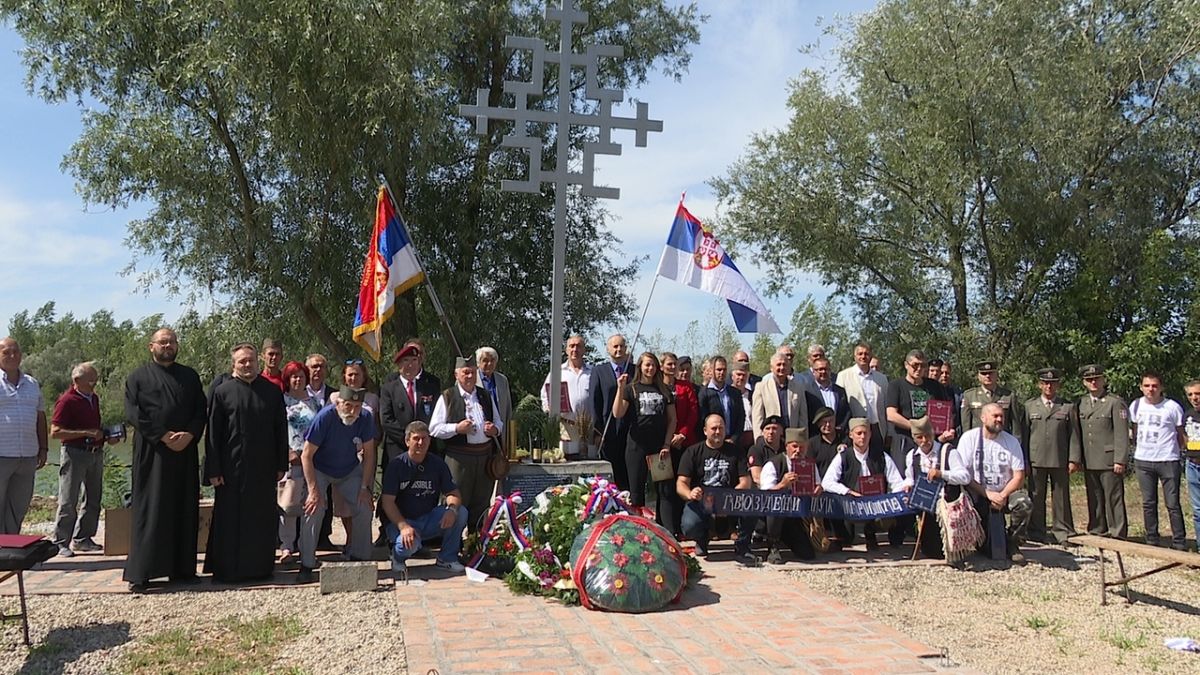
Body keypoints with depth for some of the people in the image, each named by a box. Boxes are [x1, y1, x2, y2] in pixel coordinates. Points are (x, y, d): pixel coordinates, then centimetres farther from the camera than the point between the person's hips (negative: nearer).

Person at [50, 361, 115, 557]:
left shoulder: (94, 398, 13)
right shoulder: (67, 400, -11)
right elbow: (55, 432, -16)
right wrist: (86, 433, -20)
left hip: (96, 452, 8)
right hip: (74, 453, -8)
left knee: (93, 500, 11)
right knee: (68, 502, -3)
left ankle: (83, 539, 21)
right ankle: (61, 543, 5)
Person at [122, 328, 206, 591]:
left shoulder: (190, 376, 13)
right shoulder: (138, 377, 5)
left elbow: (201, 411, 8)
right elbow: (133, 413, -5)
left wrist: (188, 435, -10)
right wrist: (163, 436, -15)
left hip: (185, 452, 3)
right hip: (151, 453, -3)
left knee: (184, 510, 5)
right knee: (148, 510, -2)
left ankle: (181, 568, 12)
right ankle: (141, 572, 2)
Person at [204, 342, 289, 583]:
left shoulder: (272, 391, 6)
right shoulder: (223, 392, 0)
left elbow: (281, 430, 8)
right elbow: (213, 434, -2)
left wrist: (281, 464, 3)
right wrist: (214, 470, -7)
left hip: (264, 468, 2)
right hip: (232, 468, -2)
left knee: (263, 518, 8)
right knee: (230, 519, 4)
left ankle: (261, 567, 20)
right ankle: (228, 569, 15)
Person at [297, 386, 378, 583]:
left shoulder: (366, 418, -20)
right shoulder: (324, 417, -30)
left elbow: (368, 454, -9)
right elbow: (306, 455, -25)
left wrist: (365, 487, -13)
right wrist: (313, 490, -29)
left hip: (350, 471, 3)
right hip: (319, 470, -3)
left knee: (364, 507, -6)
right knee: (314, 509, -21)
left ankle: (359, 558, 10)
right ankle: (306, 565, -11)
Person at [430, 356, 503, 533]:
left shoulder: (485, 397, 16)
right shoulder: (447, 397, 1)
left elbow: (499, 422, 23)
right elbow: (434, 428, -3)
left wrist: (495, 429, 0)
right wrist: (456, 428, -17)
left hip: (485, 455, 5)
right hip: (459, 457, -5)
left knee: (482, 502, 10)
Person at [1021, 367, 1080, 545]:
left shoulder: (1068, 407, 8)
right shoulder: (1029, 406, 9)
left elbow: (1074, 435, 5)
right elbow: (1023, 435, 7)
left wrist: (1074, 459, -3)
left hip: (1060, 461, 0)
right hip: (1036, 460, 0)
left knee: (1061, 497, 4)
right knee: (1036, 497, 4)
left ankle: (1063, 532, 13)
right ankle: (1037, 532, 12)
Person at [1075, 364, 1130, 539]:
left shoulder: (1115, 402, -4)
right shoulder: (1080, 403, 13)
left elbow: (1122, 434, -8)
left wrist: (1120, 460, -13)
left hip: (1109, 461, -5)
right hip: (1089, 462, 5)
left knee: (1114, 498, -1)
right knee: (1094, 498, 11)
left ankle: (1118, 534, 5)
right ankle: (1097, 531, 19)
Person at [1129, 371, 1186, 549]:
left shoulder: (1172, 407, -6)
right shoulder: (1136, 406, 6)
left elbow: (1181, 435, 1)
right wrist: (1138, 449, 12)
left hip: (1168, 461, -4)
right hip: (1143, 461, 4)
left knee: (1173, 504, -2)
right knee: (1148, 503, 10)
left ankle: (1179, 543, 5)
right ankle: (1151, 541, 19)